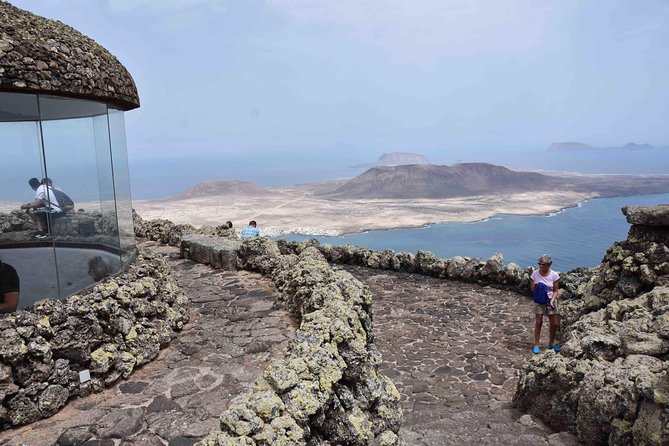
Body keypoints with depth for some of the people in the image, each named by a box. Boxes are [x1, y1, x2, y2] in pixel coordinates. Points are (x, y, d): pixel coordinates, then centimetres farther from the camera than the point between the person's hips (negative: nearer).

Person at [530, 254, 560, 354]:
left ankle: (551, 343, 29)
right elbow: (532, 290, 0)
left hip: (551, 300, 0)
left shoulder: (554, 275, -11)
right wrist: (534, 285, -22)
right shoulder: (535, 274, -9)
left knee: (554, 324, 7)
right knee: (538, 323, 0)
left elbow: (556, 291, -4)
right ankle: (536, 345, 10)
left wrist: (552, 300, -19)